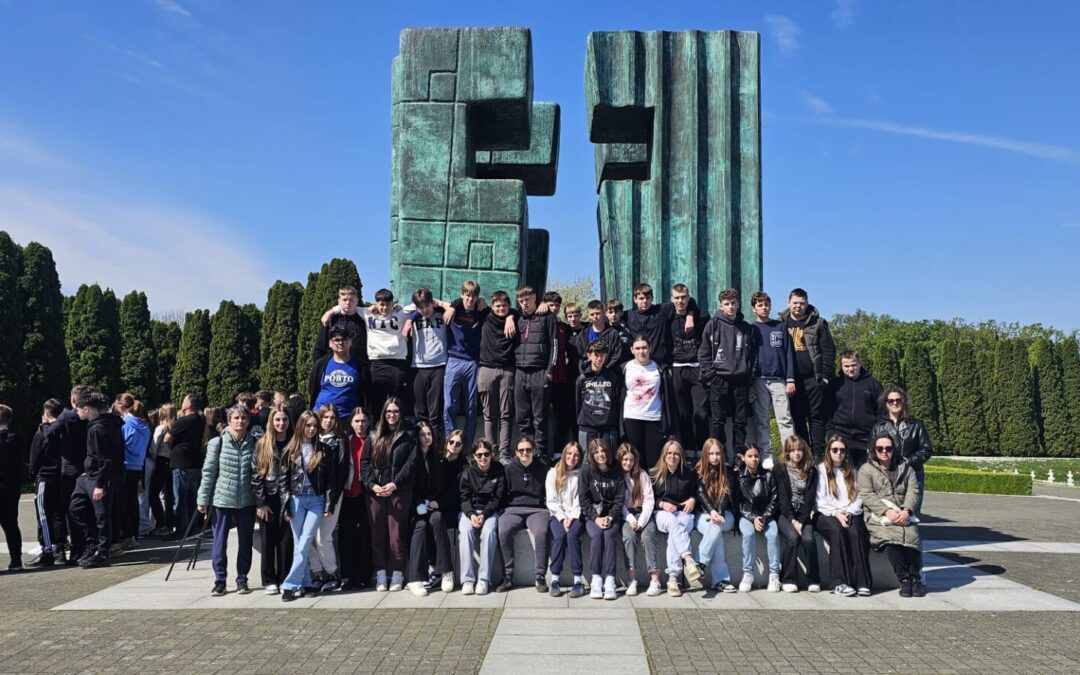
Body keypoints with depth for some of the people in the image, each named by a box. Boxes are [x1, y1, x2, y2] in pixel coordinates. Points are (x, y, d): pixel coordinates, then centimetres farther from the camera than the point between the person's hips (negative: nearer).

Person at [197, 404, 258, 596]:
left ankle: (242, 579, 22)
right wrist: (203, 499, -2)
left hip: (246, 501, 2)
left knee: (245, 542, 9)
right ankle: (219, 580, 16)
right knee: (219, 541, 4)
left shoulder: (254, 444, 1)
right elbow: (208, 472, -1)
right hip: (222, 499, -1)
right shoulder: (217, 443, -4)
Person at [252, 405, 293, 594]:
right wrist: (261, 503, -7)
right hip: (268, 499, 0)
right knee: (268, 541, 5)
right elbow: (255, 474, -1)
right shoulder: (262, 444, 2)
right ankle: (269, 581, 15)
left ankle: (285, 580, 12)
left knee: (286, 540, 2)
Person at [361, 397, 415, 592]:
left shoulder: (407, 437, 7)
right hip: (375, 492, 3)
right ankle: (380, 575, 10)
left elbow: (410, 464, -3)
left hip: (399, 492, -2)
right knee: (377, 534, 3)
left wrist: (394, 484, -14)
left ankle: (397, 575, 4)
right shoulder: (374, 437, 14)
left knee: (396, 534, -3)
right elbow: (364, 463, 7)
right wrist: (373, 485, -8)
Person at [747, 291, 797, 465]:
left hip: (779, 380, 0)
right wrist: (747, 383, -1)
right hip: (758, 381, 0)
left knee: (785, 418, -4)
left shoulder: (780, 327, 10)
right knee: (761, 420, 1)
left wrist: (790, 379, -2)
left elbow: (788, 354, 7)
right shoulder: (750, 329, 8)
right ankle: (766, 455, 5)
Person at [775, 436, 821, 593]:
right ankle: (788, 580, -19)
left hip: (803, 515, 2)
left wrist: (801, 521, -12)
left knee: (808, 538, -26)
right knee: (793, 536, -29)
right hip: (785, 514, -2)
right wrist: (792, 520, -16)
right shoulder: (780, 470, 2)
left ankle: (813, 580, -13)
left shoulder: (811, 472, 9)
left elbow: (810, 498, 0)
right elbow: (782, 498, -6)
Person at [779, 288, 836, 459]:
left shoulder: (817, 323, 3)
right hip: (791, 380, 2)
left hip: (814, 379, -2)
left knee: (817, 416, -1)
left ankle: (818, 454, 3)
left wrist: (826, 376, -6)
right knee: (797, 418, 6)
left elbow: (829, 350, 0)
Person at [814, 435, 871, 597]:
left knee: (856, 532, -30)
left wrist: (849, 513, -6)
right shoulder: (821, 470, 9)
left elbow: (858, 497, 11)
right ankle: (839, 582, -37)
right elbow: (819, 500, 0)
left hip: (850, 515, 3)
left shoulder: (852, 471, 21)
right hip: (826, 515, -3)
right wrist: (836, 514, -12)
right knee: (837, 530, -34)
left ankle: (862, 582, -34)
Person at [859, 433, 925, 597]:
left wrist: (906, 511, -13)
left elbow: (913, 491, 7)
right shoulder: (866, 469, 10)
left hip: (903, 515, 2)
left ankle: (916, 578, -15)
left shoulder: (905, 468, 19)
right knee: (889, 537, -33)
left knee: (912, 535, -30)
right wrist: (887, 511, -18)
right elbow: (867, 495, -3)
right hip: (878, 516, -2)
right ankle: (904, 579, -23)